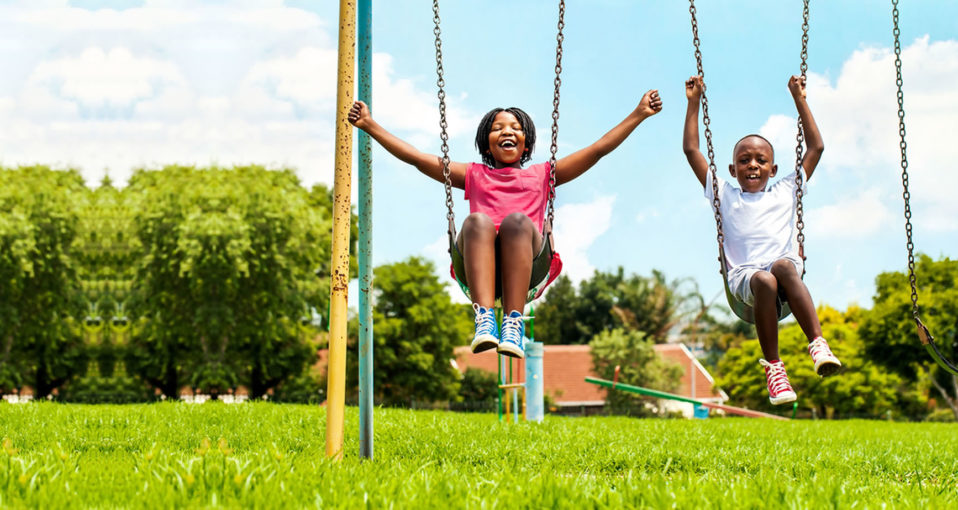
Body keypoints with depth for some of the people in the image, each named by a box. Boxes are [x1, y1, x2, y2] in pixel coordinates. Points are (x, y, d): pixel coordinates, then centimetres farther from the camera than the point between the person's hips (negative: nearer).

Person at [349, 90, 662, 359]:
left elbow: (599, 149, 31)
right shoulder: (473, 175, 37)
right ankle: (484, 320, -53)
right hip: (479, 254, 0)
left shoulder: (542, 175, 36)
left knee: (516, 220, -34)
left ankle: (514, 322, -48)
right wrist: (370, 126, 25)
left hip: (525, 254, 0)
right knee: (478, 220, -34)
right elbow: (414, 156, 31)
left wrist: (639, 114, 25)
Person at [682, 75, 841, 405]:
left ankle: (818, 344, -48)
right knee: (765, 281, -37)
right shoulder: (724, 195, 24)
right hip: (744, 275, -1)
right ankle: (772, 364, -33)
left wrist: (799, 100, 27)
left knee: (784, 266, -36)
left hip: (786, 265, 1)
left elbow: (816, 148, 26)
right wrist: (694, 103, 23)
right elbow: (691, 149, 23)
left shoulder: (785, 191, 25)